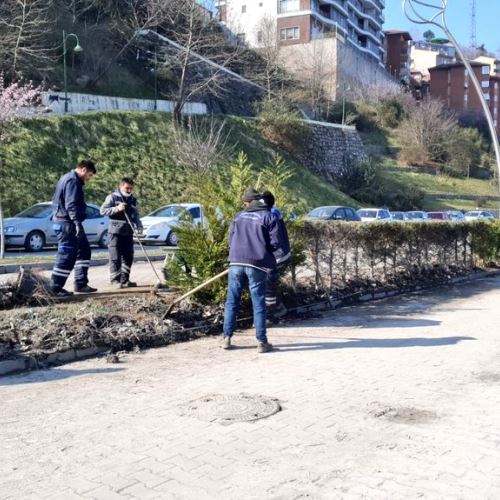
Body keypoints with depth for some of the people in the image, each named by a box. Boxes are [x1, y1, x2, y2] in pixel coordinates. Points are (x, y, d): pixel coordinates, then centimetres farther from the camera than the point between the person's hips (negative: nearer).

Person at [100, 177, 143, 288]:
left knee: (128, 257, 7)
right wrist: (117, 208, -18)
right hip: (115, 232, -6)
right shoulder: (112, 197, -2)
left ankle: (124, 279, 16)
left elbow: (135, 216, 19)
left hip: (128, 232, 6)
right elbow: (103, 210, -7)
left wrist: (139, 226, 3)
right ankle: (115, 279, 0)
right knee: (115, 257, -6)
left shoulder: (133, 200, 14)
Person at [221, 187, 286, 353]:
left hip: (236, 263, 3)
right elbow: (275, 242, -4)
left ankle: (226, 338, 11)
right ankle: (261, 341, 4)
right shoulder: (269, 217, 2)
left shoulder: (238, 217, 13)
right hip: (257, 265, -3)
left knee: (232, 302, 10)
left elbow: (231, 240, 13)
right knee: (258, 304, 2)